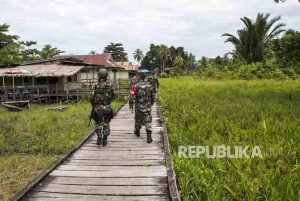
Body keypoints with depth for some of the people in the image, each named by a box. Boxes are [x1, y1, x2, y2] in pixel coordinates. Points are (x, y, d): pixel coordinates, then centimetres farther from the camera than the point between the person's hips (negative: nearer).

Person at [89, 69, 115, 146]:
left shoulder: (96, 86, -9)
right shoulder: (110, 86, -5)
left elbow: (91, 98, -8)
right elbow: (113, 96, 6)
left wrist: (94, 105, 11)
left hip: (98, 108, -1)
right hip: (107, 108, 1)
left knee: (98, 124, 17)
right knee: (106, 124, 14)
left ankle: (99, 136, -2)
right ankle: (104, 140, 16)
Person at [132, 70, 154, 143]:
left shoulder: (136, 86, -11)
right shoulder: (149, 85, -2)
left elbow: (133, 96, -9)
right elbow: (152, 96, 8)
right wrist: (151, 103, 24)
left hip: (139, 106, -1)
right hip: (147, 106, 1)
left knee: (138, 119, 19)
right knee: (147, 121, 1)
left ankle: (137, 131, 40)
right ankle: (149, 137, -8)